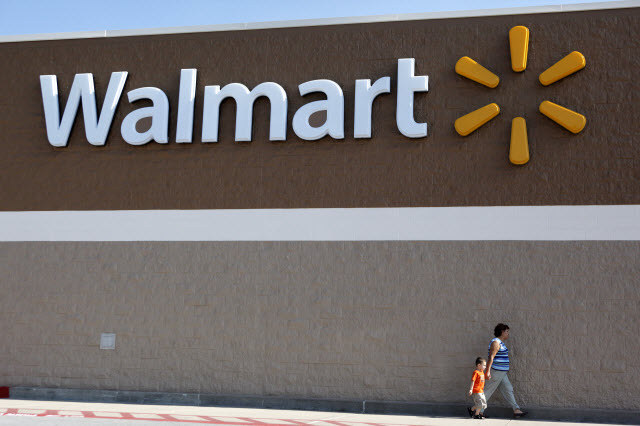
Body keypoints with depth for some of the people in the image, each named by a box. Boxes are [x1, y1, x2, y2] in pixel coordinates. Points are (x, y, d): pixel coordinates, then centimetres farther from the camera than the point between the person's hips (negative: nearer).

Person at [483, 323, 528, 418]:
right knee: (488, 391, -3)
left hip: (502, 373, 10)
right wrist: (488, 371, -27)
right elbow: (491, 357, -22)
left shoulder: (501, 343, 17)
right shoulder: (496, 342, -15)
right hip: (496, 371, -10)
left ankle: (516, 410, 5)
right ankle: (479, 410, 5)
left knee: (508, 390, 6)